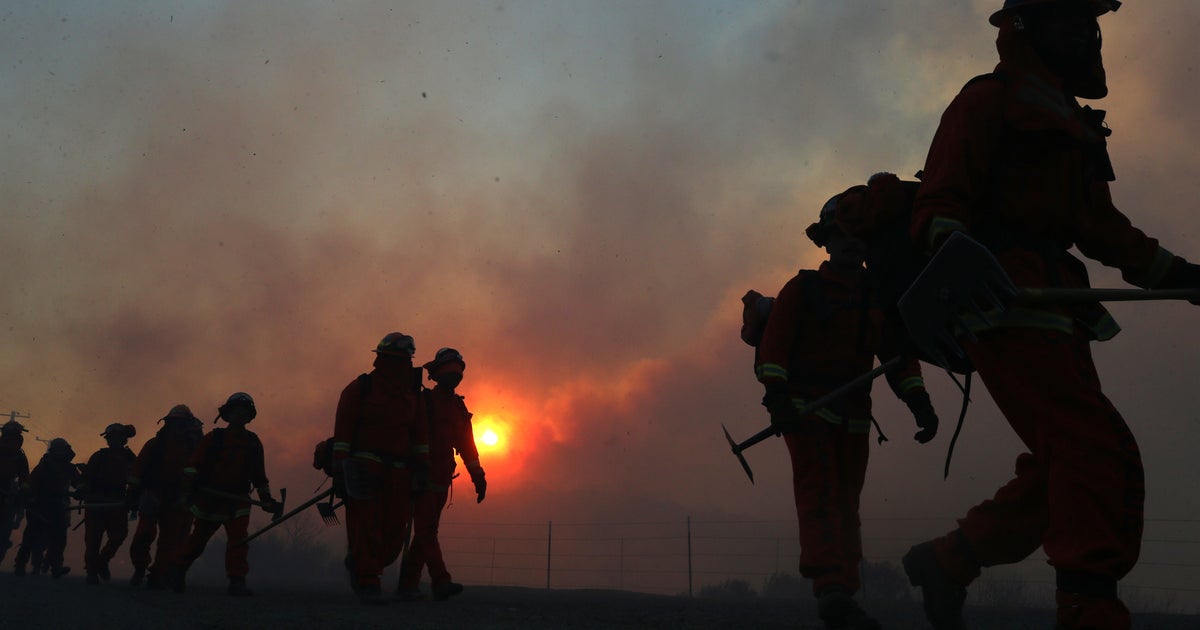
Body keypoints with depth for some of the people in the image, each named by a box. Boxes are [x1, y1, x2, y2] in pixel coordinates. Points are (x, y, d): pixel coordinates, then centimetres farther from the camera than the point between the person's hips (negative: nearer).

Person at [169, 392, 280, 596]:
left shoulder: (253, 442, 10)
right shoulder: (214, 438, 0)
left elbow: (259, 474, 15)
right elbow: (194, 463, -7)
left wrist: (267, 499, 10)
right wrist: (187, 486, -19)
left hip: (237, 500, 2)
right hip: (209, 499, -2)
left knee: (239, 538, -13)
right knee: (199, 539, 10)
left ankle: (237, 581, -10)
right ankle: (178, 570, 33)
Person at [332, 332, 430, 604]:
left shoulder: (413, 395, 16)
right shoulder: (360, 388, 2)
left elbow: (420, 432, 18)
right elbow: (342, 429, -2)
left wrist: (422, 465, 9)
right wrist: (339, 468, -9)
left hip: (398, 472, 5)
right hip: (364, 467, -4)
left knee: (394, 531, 1)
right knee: (366, 527, -8)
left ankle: (359, 565, 25)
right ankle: (367, 584, -1)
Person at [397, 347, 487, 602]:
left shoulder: (459, 407, 18)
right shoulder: (423, 401, -1)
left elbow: (467, 445, 20)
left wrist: (478, 476, 14)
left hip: (442, 480, 6)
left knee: (425, 531, 6)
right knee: (426, 530, -13)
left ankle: (408, 585, 11)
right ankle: (440, 581, -20)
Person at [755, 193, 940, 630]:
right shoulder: (802, 289, 2)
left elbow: (899, 355, 9)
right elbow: (772, 345, -7)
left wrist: (919, 402, -5)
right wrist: (776, 396, -21)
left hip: (853, 417, 5)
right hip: (805, 408, -5)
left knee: (846, 503, 7)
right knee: (821, 493, -19)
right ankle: (832, 591, -30)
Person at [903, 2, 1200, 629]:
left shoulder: (1071, 123, 28)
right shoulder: (988, 100, 1)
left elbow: (1100, 224, 31)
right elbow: (940, 199, -9)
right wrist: (952, 248, -29)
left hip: (1055, 315, 9)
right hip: (1005, 302, -9)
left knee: (1061, 473, 6)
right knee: (1103, 455, -18)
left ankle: (944, 563, 19)